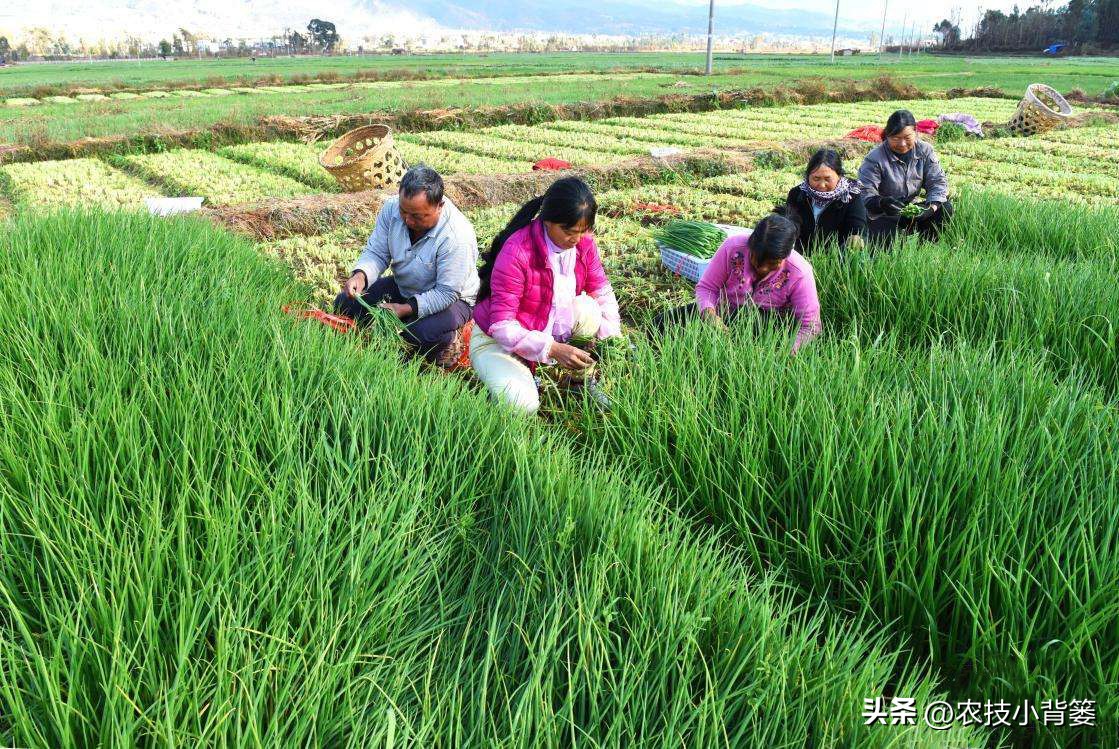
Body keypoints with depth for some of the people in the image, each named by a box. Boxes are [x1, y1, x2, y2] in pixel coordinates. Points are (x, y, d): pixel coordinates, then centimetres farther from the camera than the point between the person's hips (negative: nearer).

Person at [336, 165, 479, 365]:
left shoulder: (457, 236, -34)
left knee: (423, 335, -36)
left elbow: (447, 293, -29)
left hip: (450, 297, -6)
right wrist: (360, 275, -30)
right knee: (344, 305, -5)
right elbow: (376, 252, -8)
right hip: (403, 287, 6)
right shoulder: (392, 208, -17)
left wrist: (405, 309, -37)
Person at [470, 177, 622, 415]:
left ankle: (584, 380, 0)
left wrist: (611, 338, -18)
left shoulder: (583, 241, -12)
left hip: (553, 329, 5)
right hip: (498, 339, -5)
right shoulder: (517, 252, -30)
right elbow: (502, 325, -29)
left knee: (587, 309, -23)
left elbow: (601, 291, -1)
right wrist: (553, 349, -40)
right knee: (523, 404, -28)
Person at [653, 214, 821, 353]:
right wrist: (710, 315, -33)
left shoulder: (800, 274, -23)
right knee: (661, 324, -15)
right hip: (723, 313, 2)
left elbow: (810, 326, -19)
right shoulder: (733, 247, -21)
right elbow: (706, 287, -12)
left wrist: (790, 353, -38)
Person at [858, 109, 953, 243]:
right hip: (883, 217, -5)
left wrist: (932, 206, -23)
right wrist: (880, 203, -46)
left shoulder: (925, 151, -2)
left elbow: (938, 181, -2)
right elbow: (865, 193, -22)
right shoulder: (874, 158, -15)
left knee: (945, 208, -17)